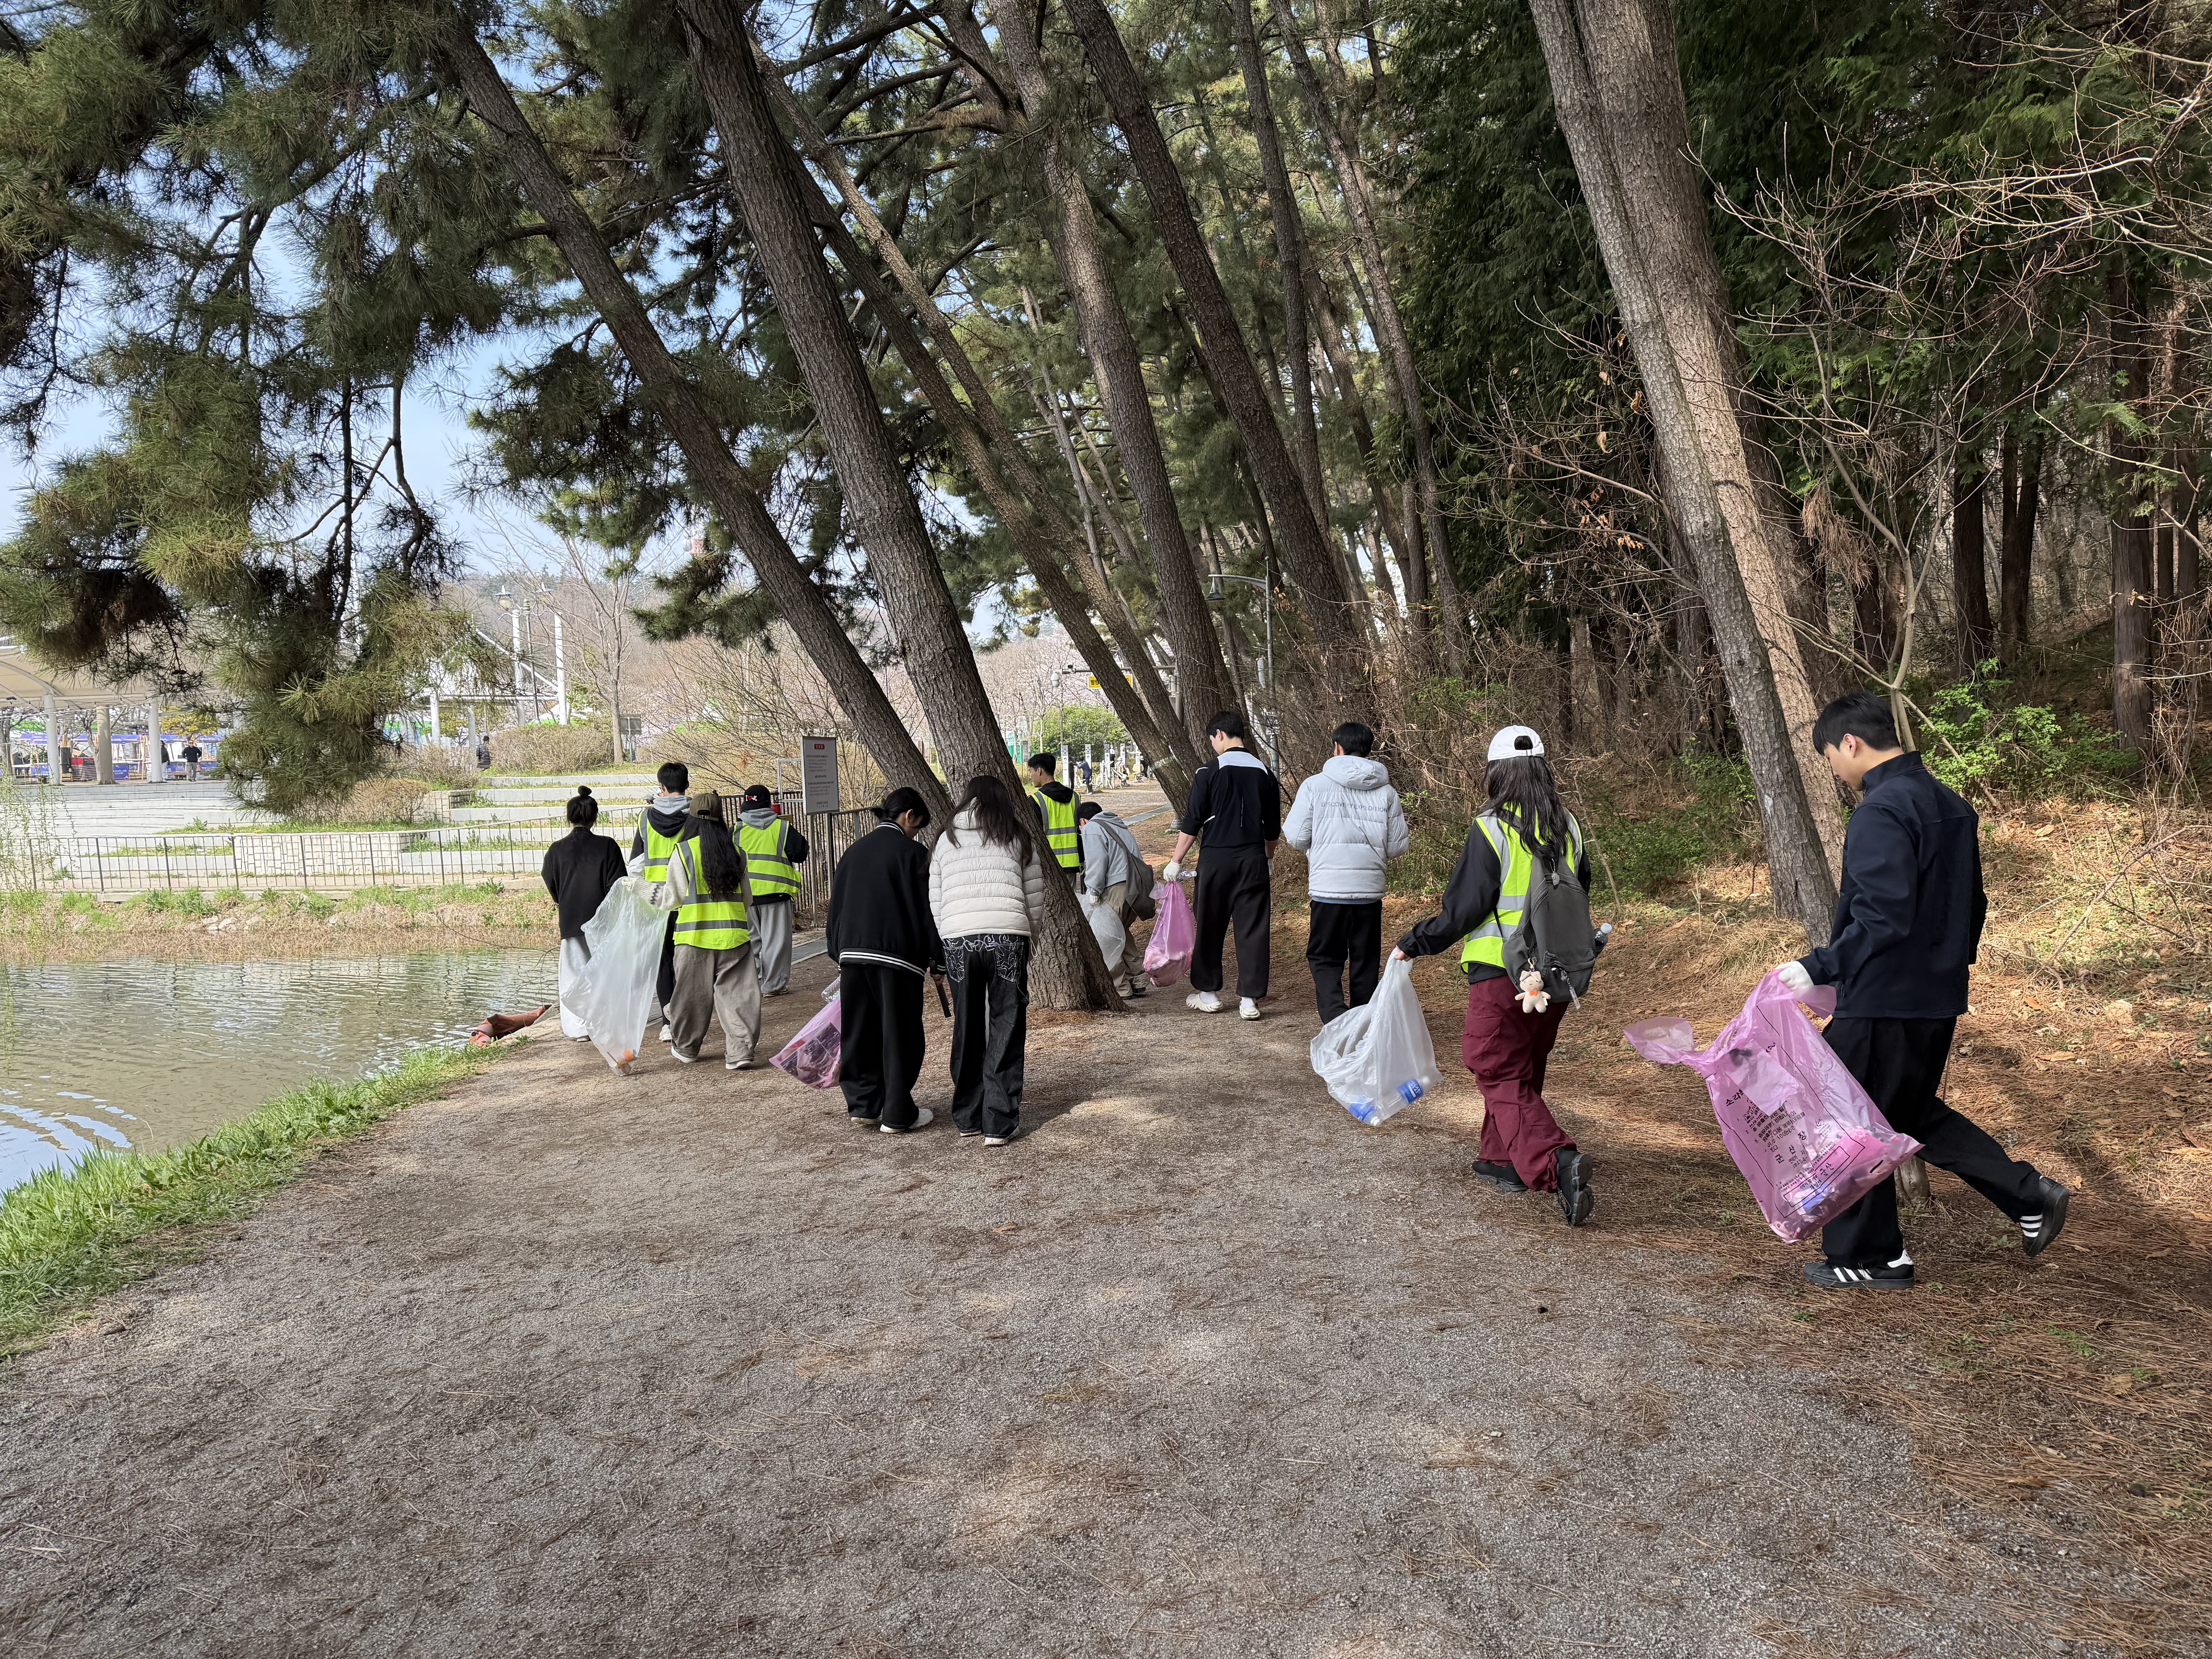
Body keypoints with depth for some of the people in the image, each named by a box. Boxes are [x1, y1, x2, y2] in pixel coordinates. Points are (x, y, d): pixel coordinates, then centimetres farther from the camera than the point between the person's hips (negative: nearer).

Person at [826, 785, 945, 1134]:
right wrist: (938, 958, -1)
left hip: (852, 953, 6)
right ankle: (898, 1115, 4)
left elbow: (836, 905, 17)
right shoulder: (911, 853, -6)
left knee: (859, 1032, 14)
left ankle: (862, 1104, 20)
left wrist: (839, 953, 25)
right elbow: (926, 910, -8)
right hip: (897, 957, -6)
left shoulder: (854, 851, 12)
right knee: (899, 1036, 1)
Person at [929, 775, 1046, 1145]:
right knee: (1006, 1033, 5)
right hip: (1008, 937, -2)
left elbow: (935, 902, 12)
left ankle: (968, 1118, 23)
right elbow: (1035, 897, 8)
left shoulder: (947, 840, 15)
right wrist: (1028, 935, 20)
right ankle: (999, 1125, 4)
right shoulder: (1019, 837, 10)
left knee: (967, 1031, 14)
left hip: (957, 938, 2)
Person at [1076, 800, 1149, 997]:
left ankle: (1119, 987, 0)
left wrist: (1093, 891, -10)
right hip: (1138, 887, 9)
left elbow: (1097, 862, -11)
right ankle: (1139, 981, 20)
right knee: (1121, 933, 21)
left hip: (1116, 888, -9)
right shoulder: (1118, 826, 29)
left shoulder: (1091, 828, 3)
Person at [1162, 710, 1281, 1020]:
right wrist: (1269, 859, 31)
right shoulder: (1264, 773, 7)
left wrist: (1176, 861, 1)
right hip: (1254, 860, 3)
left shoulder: (1209, 771, -6)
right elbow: (1273, 826, 15)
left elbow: (1192, 823, -7)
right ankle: (1249, 1000, 3)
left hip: (1216, 859, -3)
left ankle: (1209, 994, 19)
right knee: (1253, 930, 4)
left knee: (1210, 928, 10)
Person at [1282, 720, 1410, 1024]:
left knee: (1324, 958, 10)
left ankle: (1335, 1017, -11)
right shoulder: (1387, 793, 3)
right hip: (1370, 889, 2)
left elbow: (1297, 839, -4)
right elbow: (1397, 848, 3)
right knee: (1366, 963, 14)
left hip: (1328, 889, -2)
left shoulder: (1315, 785, -4)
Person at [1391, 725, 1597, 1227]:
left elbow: (1463, 908, -15)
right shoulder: (1568, 828, 6)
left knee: (1504, 1081, -1)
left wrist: (1413, 945, -2)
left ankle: (1558, 1162, -20)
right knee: (1524, 1070, 22)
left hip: (1501, 974, -7)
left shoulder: (1491, 829, -14)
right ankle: (1503, 1160, 33)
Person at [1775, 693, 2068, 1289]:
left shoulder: (1881, 811, -20)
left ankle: (1867, 1257, 18)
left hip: (1884, 1002, -9)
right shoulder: (1948, 804, 10)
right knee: (1914, 1112, 24)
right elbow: (1972, 904, 16)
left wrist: (1818, 968, -19)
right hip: (1938, 998, 9)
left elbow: (1883, 919, -26)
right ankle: (2029, 1195, 19)